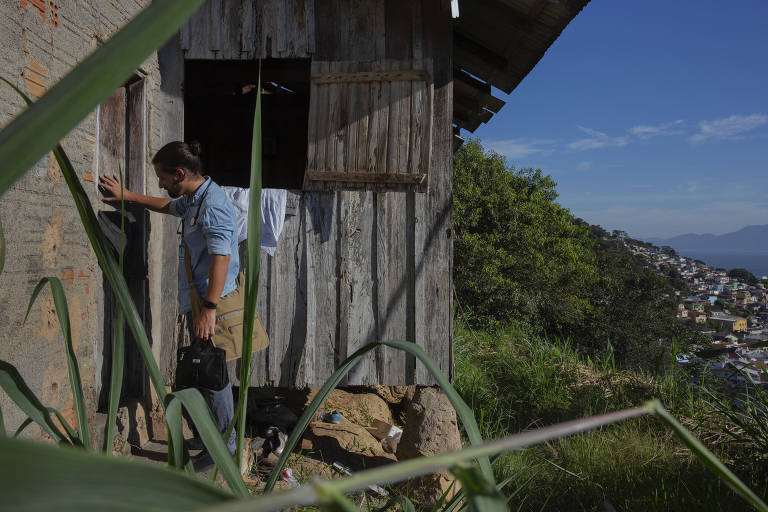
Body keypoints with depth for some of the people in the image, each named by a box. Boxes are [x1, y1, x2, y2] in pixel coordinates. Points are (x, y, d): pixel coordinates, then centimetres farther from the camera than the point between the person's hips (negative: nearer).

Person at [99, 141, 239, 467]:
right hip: (200, 297, 10)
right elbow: (168, 206, 36)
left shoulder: (212, 205, -21)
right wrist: (127, 195, 37)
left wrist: (209, 309, -33)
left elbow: (221, 257, -29)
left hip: (215, 300, -10)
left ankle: (224, 446, 13)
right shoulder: (192, 199, 12)